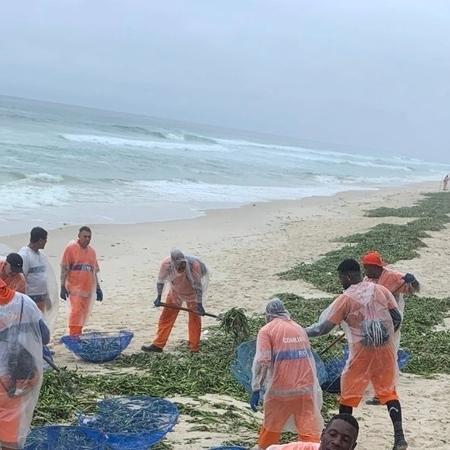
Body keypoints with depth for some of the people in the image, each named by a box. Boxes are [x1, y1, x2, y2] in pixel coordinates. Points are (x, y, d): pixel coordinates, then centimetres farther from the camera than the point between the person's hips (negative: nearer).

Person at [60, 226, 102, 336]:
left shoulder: (92, 251, 15)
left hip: (89, 289, 6)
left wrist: (98, 288, 19)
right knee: (76, 312, -13)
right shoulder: (71, 248, -2)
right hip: (75, 288, -6)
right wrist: (63, 287, -11)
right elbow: (64, 268, -5)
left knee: (83, 314, 6)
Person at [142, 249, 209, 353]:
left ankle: (194, 348, 7)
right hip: (175, 292, 3)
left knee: (195, 317, -3)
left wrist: (199, 304, -27)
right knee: (166, 316, 5)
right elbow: (161, 281, -12)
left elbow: (197, 286, -28)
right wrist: (159, 297, -10)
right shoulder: (166, 263, -31)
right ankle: (158, 345, 13)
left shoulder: (193, 264, -38)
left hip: (192, 293, -2)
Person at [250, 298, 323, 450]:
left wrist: (256, 389, -9)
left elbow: (262, 361, -10)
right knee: (309, 431, 0)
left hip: (281, 389, -3)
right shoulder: (299, 328, 15)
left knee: (271, 427, 19)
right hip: (306, 388, 3)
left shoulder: (266, 330, 1)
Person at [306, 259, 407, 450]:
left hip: (361, 353, -4)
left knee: (348, 394, 12)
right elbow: (397, 318, 4)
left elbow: (323, 327, -8)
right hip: (386, 350, 4)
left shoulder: (345, 299, -10)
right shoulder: (380, 290, 2)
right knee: (388, 391, 13)